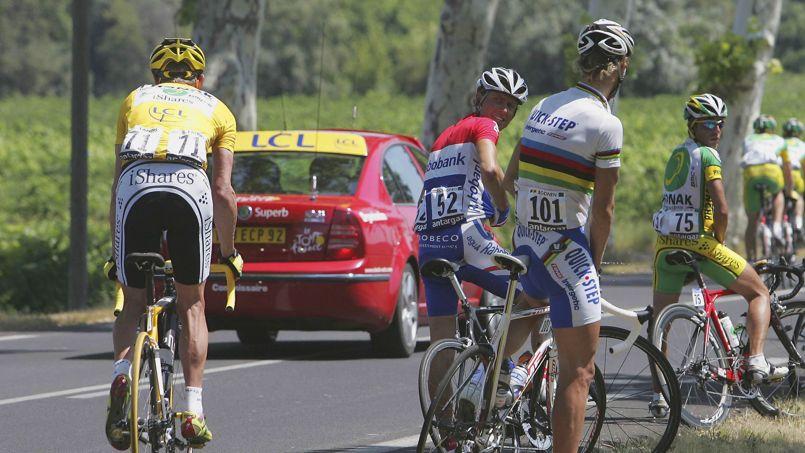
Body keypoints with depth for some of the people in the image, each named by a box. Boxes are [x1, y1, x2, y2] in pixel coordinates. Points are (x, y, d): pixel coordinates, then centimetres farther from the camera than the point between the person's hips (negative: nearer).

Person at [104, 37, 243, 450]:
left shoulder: (135, 101, 32)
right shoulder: (217, 110, 29)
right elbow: (223, 191, 22)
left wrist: (116, 251, 36)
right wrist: (229, 252, 33)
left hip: (135, 185, 1)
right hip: (188, 185, -1)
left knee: (134, 301, 16)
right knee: (192, 304, 16)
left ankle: (122, 370, -12)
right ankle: (193, 409, 8)